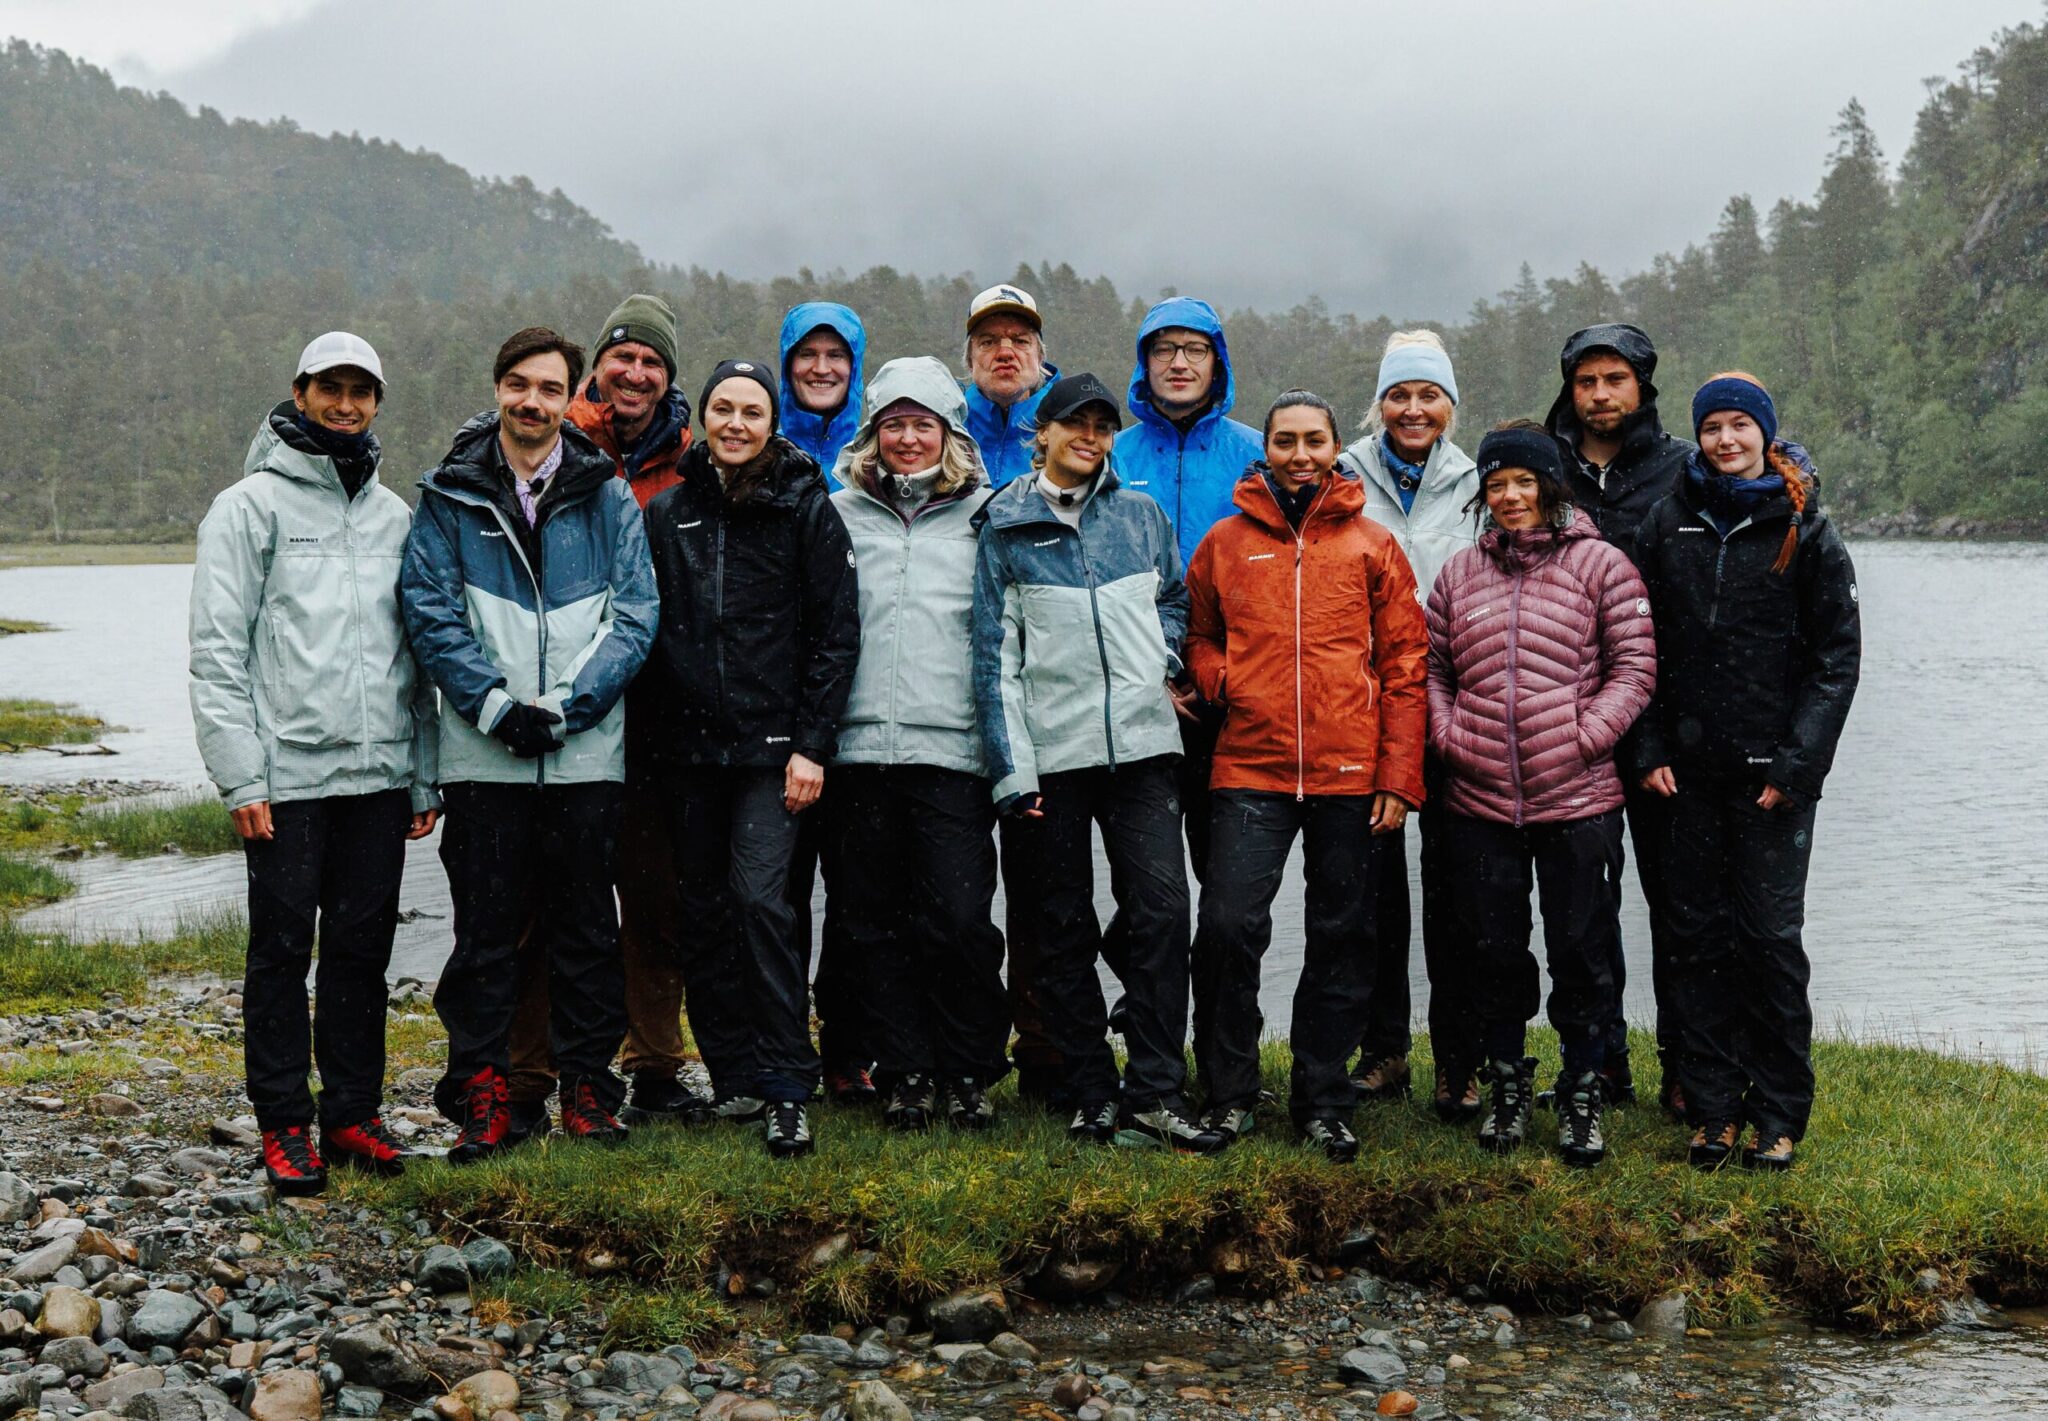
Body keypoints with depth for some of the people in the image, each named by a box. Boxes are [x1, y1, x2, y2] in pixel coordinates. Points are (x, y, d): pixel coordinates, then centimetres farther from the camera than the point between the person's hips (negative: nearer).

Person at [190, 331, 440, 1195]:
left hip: (379, 773, 4)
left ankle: (353, 1113, 18)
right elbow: (217, 653, -5)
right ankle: (284, 1124, 11)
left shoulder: (395, 517, 14)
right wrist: (240, 776, -12)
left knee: (364, 948, 9)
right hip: (287, 775, -4)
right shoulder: (250, 507, 0)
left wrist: (425, 774, 9)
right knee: (283, 950, 2)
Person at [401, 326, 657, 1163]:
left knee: (586, 928, 7)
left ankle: (588, 1088, 18)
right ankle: (482, 1091, 14)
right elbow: (430, 611, -3)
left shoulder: (608, 497, 6)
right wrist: (496, 705, -13)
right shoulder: (449, 496, 4)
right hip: (483, 754, -1)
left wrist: (561, 706, -12)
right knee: (485, 929, 4)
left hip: (587, 754, 1)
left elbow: (635, 616, -1)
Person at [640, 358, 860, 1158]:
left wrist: (812, 745, -9)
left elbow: (837, 633, -3)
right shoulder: (667, 514, 11)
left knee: (760, 897, -15)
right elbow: (649, 628, 15)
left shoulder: (807, 510, 0)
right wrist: (653, 729, 8)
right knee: (702, 910, 7)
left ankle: (788, 1090, -10)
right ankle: (734, 1075, 19)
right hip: (688, 747, 5)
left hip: (771, 745, -4)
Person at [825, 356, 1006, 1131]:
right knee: (872, 923, 5)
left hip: (954, 748, -2)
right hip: (861, 745, 2)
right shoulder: (840, 514, 11)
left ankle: (970, 1074, 12)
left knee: (958, 920, -7)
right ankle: (906, 1073, 18)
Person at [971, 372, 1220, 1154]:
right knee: (1063, 929, 5)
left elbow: (1175, 603, 24)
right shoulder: (1006, 527, 5)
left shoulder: (1143, 515, 11)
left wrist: (1159, 660, 3)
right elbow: (996, 653, 1)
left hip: (1140, 741, 1)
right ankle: (1093, 1097, 14)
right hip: (1050, 751, -1)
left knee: (1161, 908, -10)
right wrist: (1011, 766, -5)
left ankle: (1154, 1094, -4)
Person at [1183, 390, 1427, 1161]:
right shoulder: (1225, 542, 8)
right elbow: (1197, 635, 19)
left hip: (1350, 776, 0)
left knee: (1341, 940, 7)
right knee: (1228, 924, -10)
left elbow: (1404, 664, 4)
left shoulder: (1373, 546, 7)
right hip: (1249, 768, 0)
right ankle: (1229, 1092, 8)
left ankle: (1322, 1101, 20)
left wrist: (1399, 776, -2)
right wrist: (1218, 680, -4)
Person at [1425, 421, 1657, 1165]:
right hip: (1479, 798, 3)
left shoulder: (1600, 565, 0)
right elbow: (1432, 667, 15)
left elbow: (1634, 668, -2)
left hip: (1578, 799, -3)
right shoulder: (1459, 572, 11)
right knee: (1493, 950, 10)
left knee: (1581, 951, 4)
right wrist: (1449, 735, 0)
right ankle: (1508, 1087, 27)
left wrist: (1585, 737, -12)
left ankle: (1582, 1096, 18)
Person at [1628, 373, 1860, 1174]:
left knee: (1771, 936, -1)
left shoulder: (1804, 530, 1)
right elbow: (1640, 647, 10)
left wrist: (1798, 762, -9)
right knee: (1697, 936, 5)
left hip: (1773, 772, -3)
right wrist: (1649, 748, 0)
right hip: (1688, 768, 3)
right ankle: (1712, 1108, 14)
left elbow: (1838, 652, -1)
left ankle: (1779, 1116, 10)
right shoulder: (1667, 525, 8)